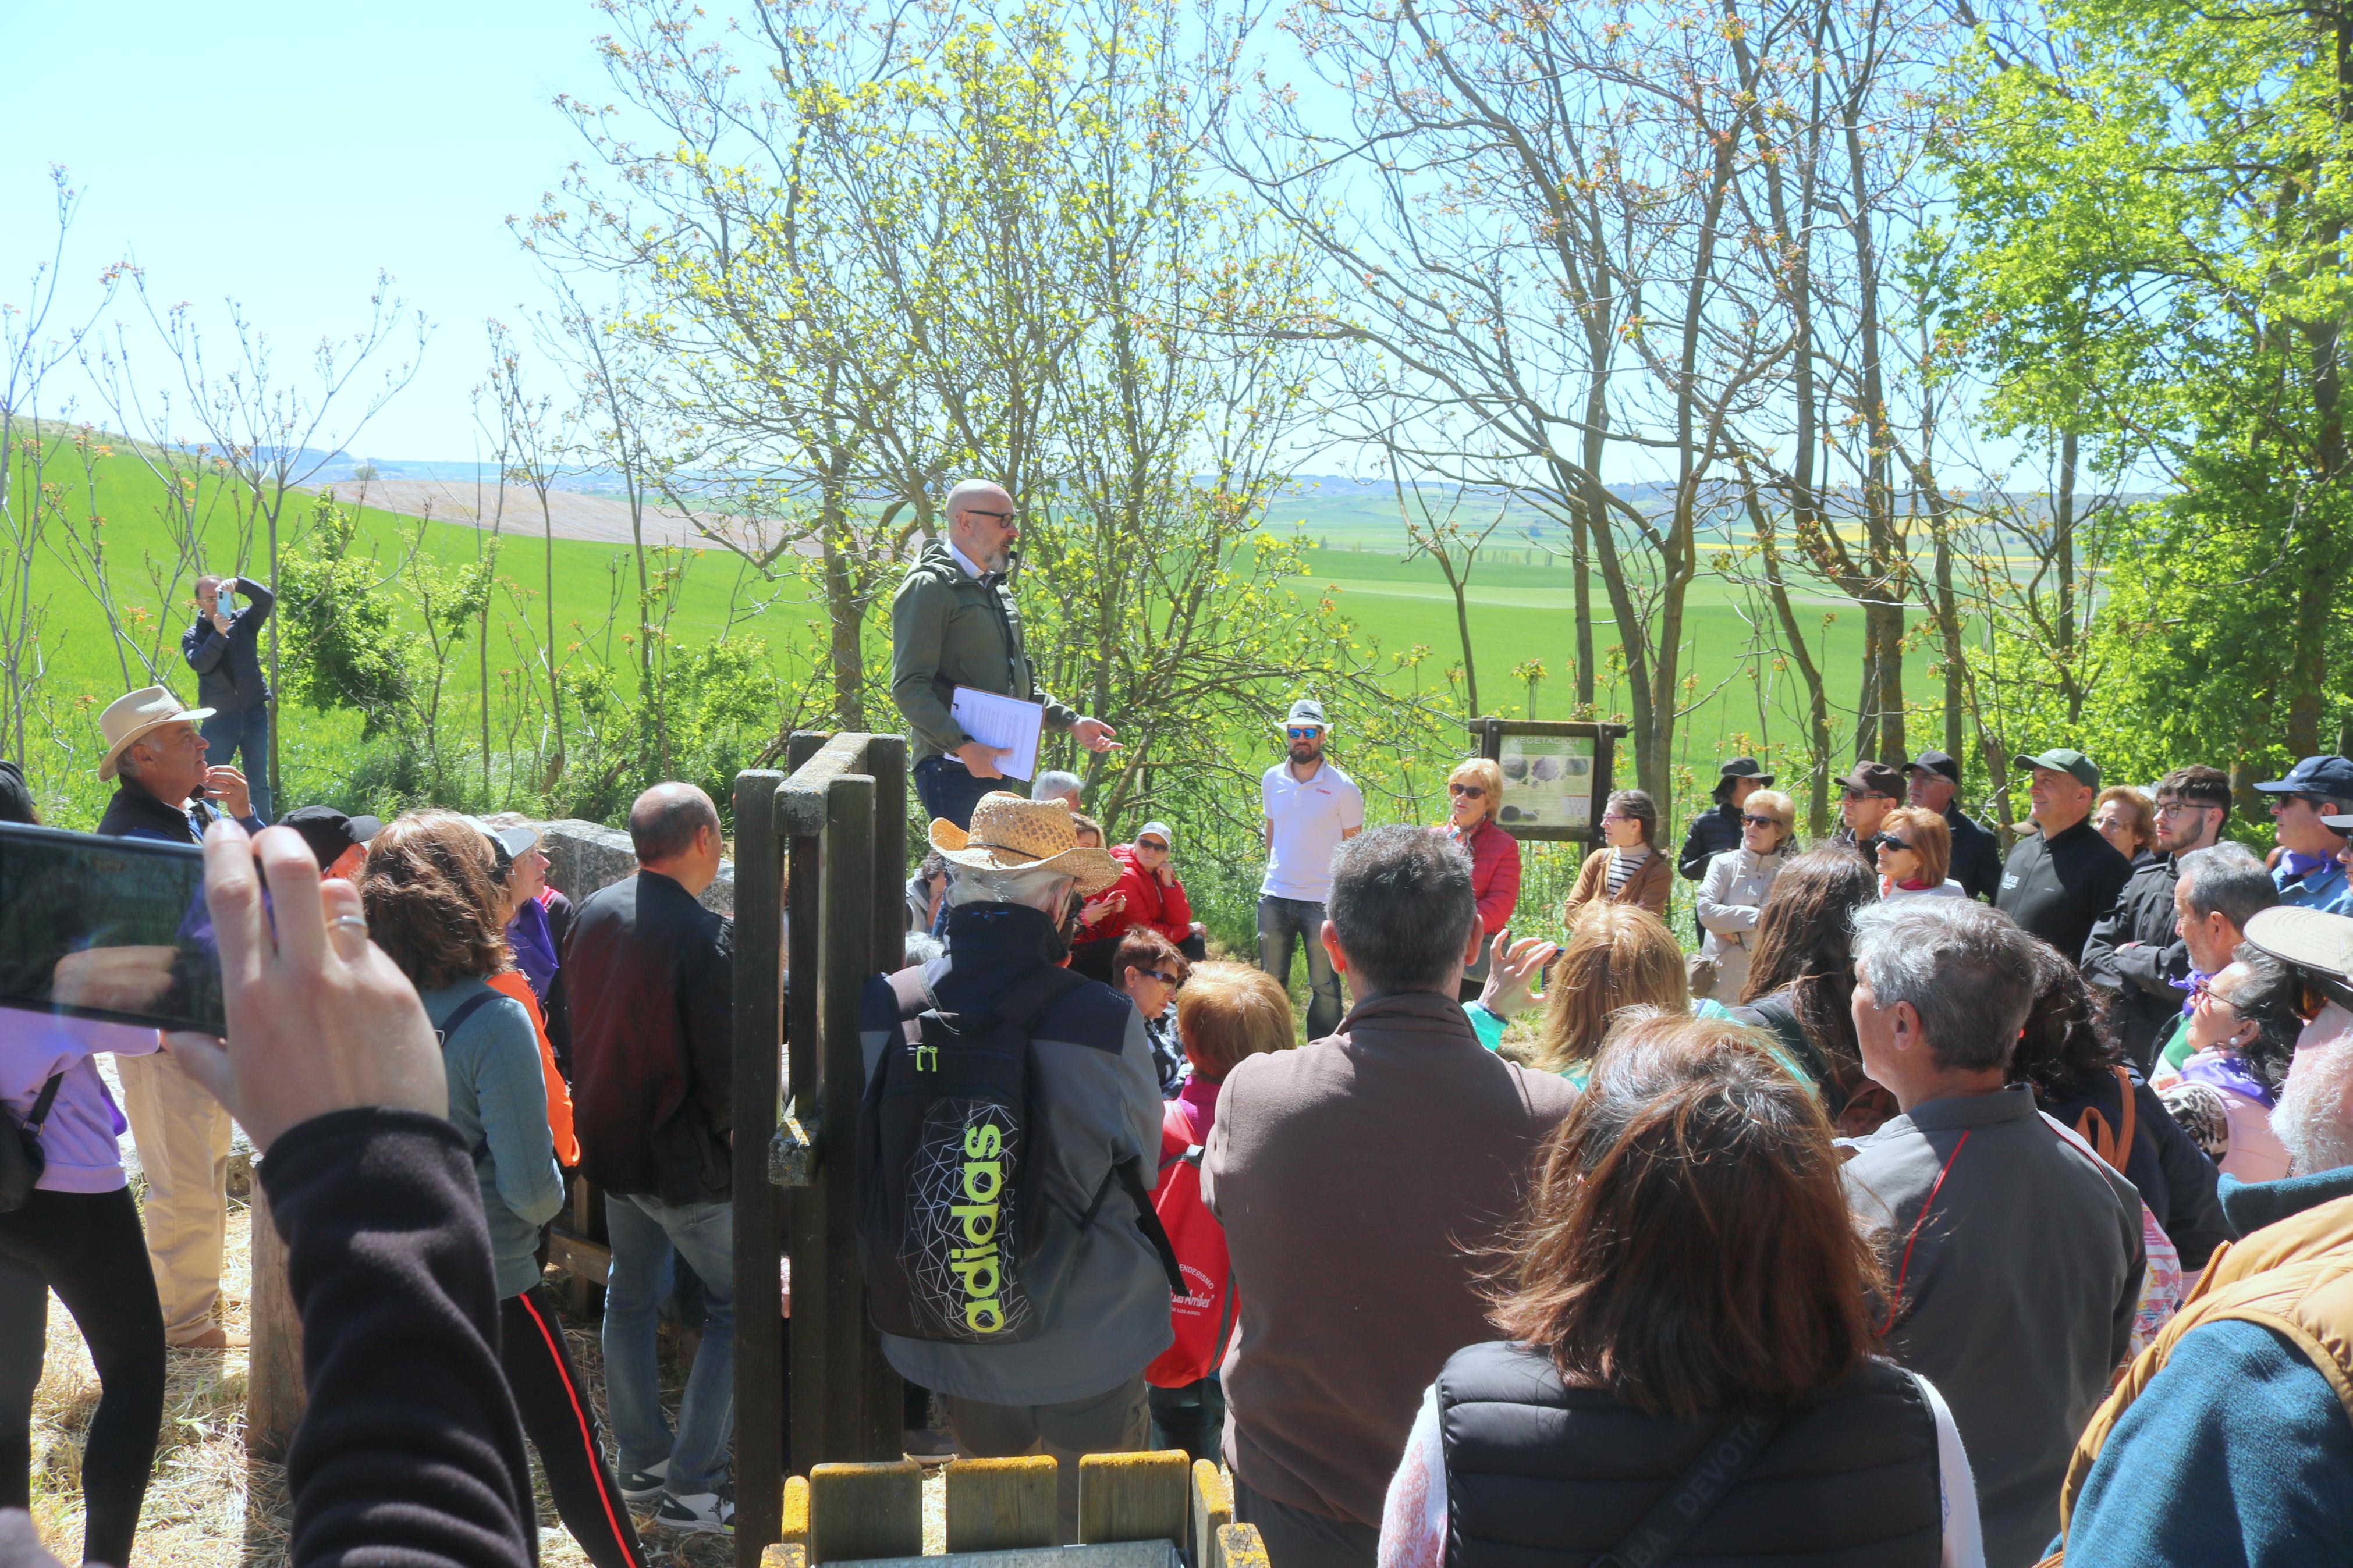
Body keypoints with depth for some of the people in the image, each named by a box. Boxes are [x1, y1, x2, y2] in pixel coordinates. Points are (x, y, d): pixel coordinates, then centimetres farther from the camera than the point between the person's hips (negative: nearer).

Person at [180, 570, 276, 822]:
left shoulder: (243, 621, 7)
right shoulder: (192, 636, 3)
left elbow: (266, 599, -9)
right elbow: (200, 664, -15)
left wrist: (238, 583, -24)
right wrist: (218, 634, -27)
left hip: (255, 713, 1)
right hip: (219, 718, -1)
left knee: (259, 783, 9)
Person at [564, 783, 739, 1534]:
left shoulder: (592, 913, -1)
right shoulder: (707, 936, -24)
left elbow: (568, 1026, 10)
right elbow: (723, 1071, -23)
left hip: (609, 1144, 7)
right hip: (687, 1162, -7)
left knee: (632, 1296, 22)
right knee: (738, 1303, 6)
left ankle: (642, 1458, 32)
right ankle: (692, 1485, 6)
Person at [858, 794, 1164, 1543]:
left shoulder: (883, 1010, -17)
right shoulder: (1104, 1022, -26)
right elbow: (1141, 1165, -8)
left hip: (947, 1336, 3)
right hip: (1086, 1343, -3)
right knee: (1091, 1535, 19)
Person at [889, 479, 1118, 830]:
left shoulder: (997, 587, 21)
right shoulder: (930, 587, -8)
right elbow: (909, 687, -17)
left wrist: (1070, 722, 18)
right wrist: (963, 747, -26)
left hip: (997, 765, 9)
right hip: (952, 770, -9)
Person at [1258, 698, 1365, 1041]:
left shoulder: (1343, 787, -6)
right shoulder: (1272, 780, 6)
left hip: (1323, 900, -4)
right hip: (1274, 897, 4)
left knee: (1324, 985, 3)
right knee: (1271, 981, 12)